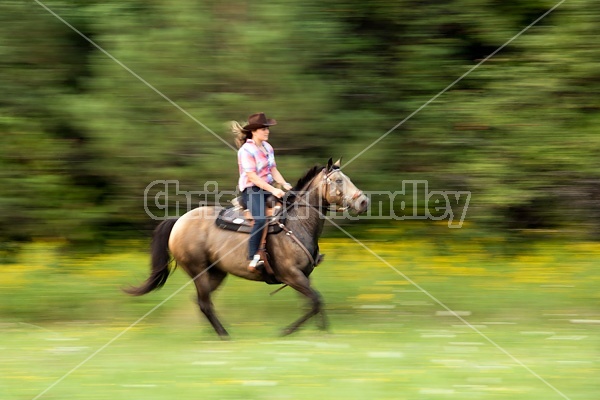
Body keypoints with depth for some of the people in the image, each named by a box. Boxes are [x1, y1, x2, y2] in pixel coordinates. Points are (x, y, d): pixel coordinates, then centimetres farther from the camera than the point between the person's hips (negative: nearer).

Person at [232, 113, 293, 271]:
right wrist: (273, 190, -24)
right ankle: (253, 258, -27)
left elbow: (273, 169, 14)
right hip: (251, 190, -8)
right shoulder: (246, 150, -13)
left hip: (268, 188, 8)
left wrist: (284, 184, -5)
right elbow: (252, 176, -19)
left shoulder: (267, 147, 12)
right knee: (260, 219, -30)